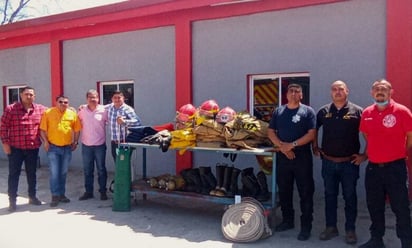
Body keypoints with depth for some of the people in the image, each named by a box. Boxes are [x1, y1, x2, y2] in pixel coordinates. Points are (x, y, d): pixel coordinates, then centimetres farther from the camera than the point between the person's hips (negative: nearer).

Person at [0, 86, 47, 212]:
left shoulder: (41, 109, 2)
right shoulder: (11, 109, -5)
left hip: (33, 148, 3)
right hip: (15, 148, -3)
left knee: (32, 173, 14)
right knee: (14, 174, 3)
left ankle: (32, 196, 27)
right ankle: (12, 200, 12)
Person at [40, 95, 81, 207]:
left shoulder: (72, 114, 3)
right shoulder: (48, 113, -3)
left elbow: (77, 129, 10)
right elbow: (42, 129, -2)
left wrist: (75, 142, 3)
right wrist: (45, 141, -11)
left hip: (67, 148, 3)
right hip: (53, 147, -3)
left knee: (63, 173, 12)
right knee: (54, 173, -4)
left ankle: (61, 194, 24)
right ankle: (55, 196, 5)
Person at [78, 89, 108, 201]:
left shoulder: (103, 110, -7)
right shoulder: (82, 110, 0)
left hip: (100, 145, -2)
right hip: (86, 145, 2)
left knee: (101, 169, 7)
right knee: (87, 170, 11)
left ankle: (103, 191, 19)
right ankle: (88, 191, 22)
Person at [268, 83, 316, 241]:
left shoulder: (308, 111, -1)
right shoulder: (278, 111, 10)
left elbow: (311, 134, -9)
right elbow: (270, 132, 6)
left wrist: (292, 145, -18)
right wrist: (282, 147, -10)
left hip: (302, 157, -4)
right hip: (282, 157, 4)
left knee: (305, 193, 1)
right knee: (284, 191, 13)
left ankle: (306, 226, 10)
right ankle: (287, 220, 28)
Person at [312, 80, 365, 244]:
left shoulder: (357, 111, -4)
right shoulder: (324, 111, 6)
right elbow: (314, 129, 19)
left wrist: (365, 155, -5)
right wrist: (315, 147, 12)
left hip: (350, 163, -3)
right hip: (328, 162, 3)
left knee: (350, 197, 6)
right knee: (330, 196, 12)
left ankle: (350, 230, 19)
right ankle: (331, 227, 25)